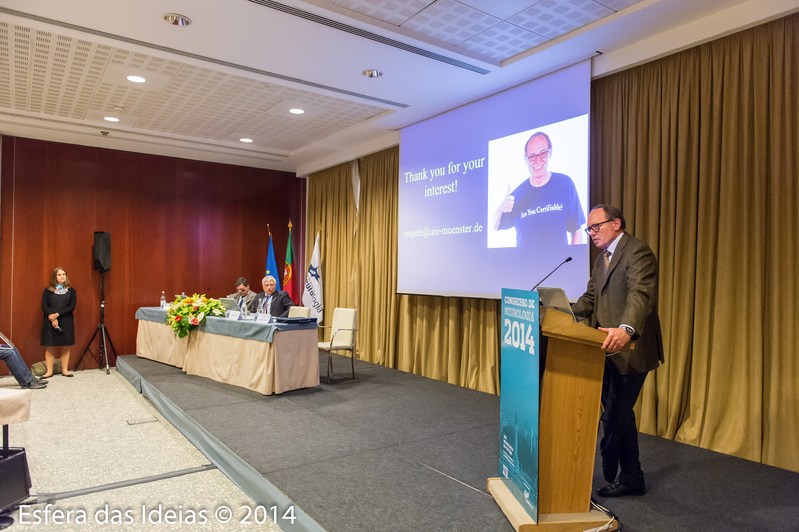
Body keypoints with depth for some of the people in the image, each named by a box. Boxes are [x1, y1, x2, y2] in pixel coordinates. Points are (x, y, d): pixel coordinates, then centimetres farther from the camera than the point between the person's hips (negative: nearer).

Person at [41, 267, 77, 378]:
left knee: (66, 347, 1)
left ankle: (65, 370, 9)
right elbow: (44, 306, -1)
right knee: (50, 347, -1)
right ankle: (49, 371, 5)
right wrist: (52, 318, -14)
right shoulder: (48, 291, 7)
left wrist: (57, 314, -13)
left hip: (66, 322, 1)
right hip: (50, 322, 0)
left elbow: (72, 307, -2)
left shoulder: (71, 291, 7)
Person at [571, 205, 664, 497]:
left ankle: (606, 472, 18)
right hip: (609, 352, 10)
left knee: (615, 416, 0)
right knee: (619, 415, 16)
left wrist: (626, 329, -45)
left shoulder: (637, 251, -13)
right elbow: (590, 298, 17)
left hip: (629, 350, -9)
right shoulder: (602, 259, 17)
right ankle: (631, 479, 30)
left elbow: (641, 293, -29)